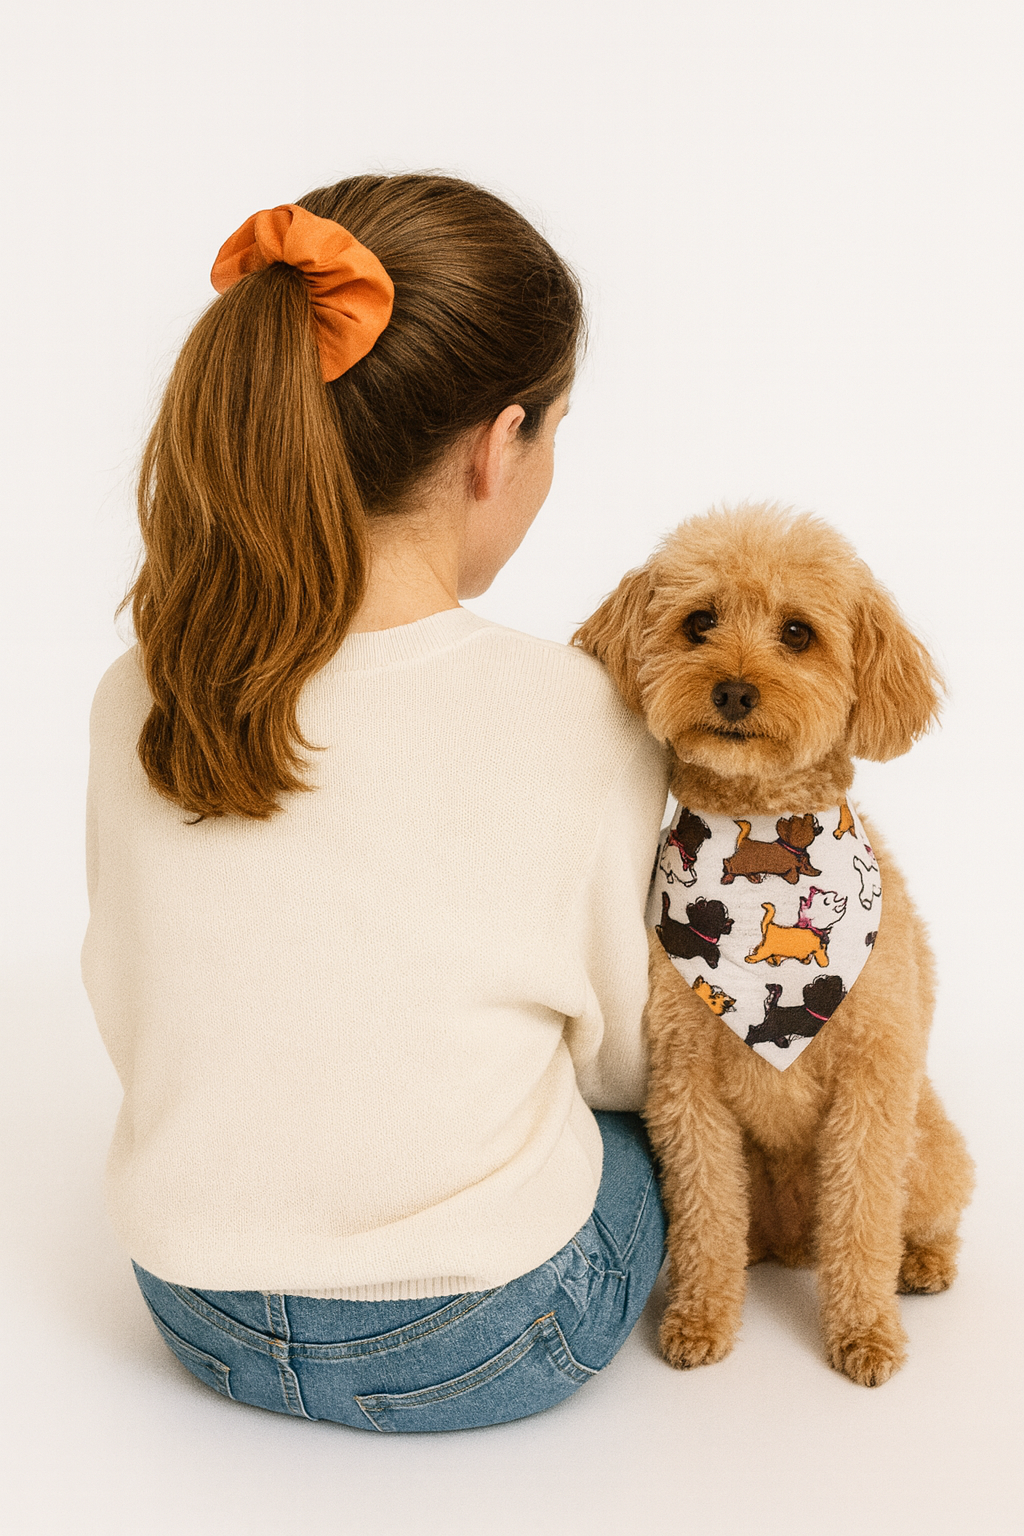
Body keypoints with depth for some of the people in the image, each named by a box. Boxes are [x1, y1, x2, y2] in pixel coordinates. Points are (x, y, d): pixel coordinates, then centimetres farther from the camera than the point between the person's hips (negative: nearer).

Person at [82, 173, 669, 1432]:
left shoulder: (135, 703, -13)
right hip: (485, 1349, -4)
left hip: (201, 1322, 4)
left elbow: (129, 1014, 1)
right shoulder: (570, 719, -24)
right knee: (653, 1113, 26)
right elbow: (621, 1056, -8)